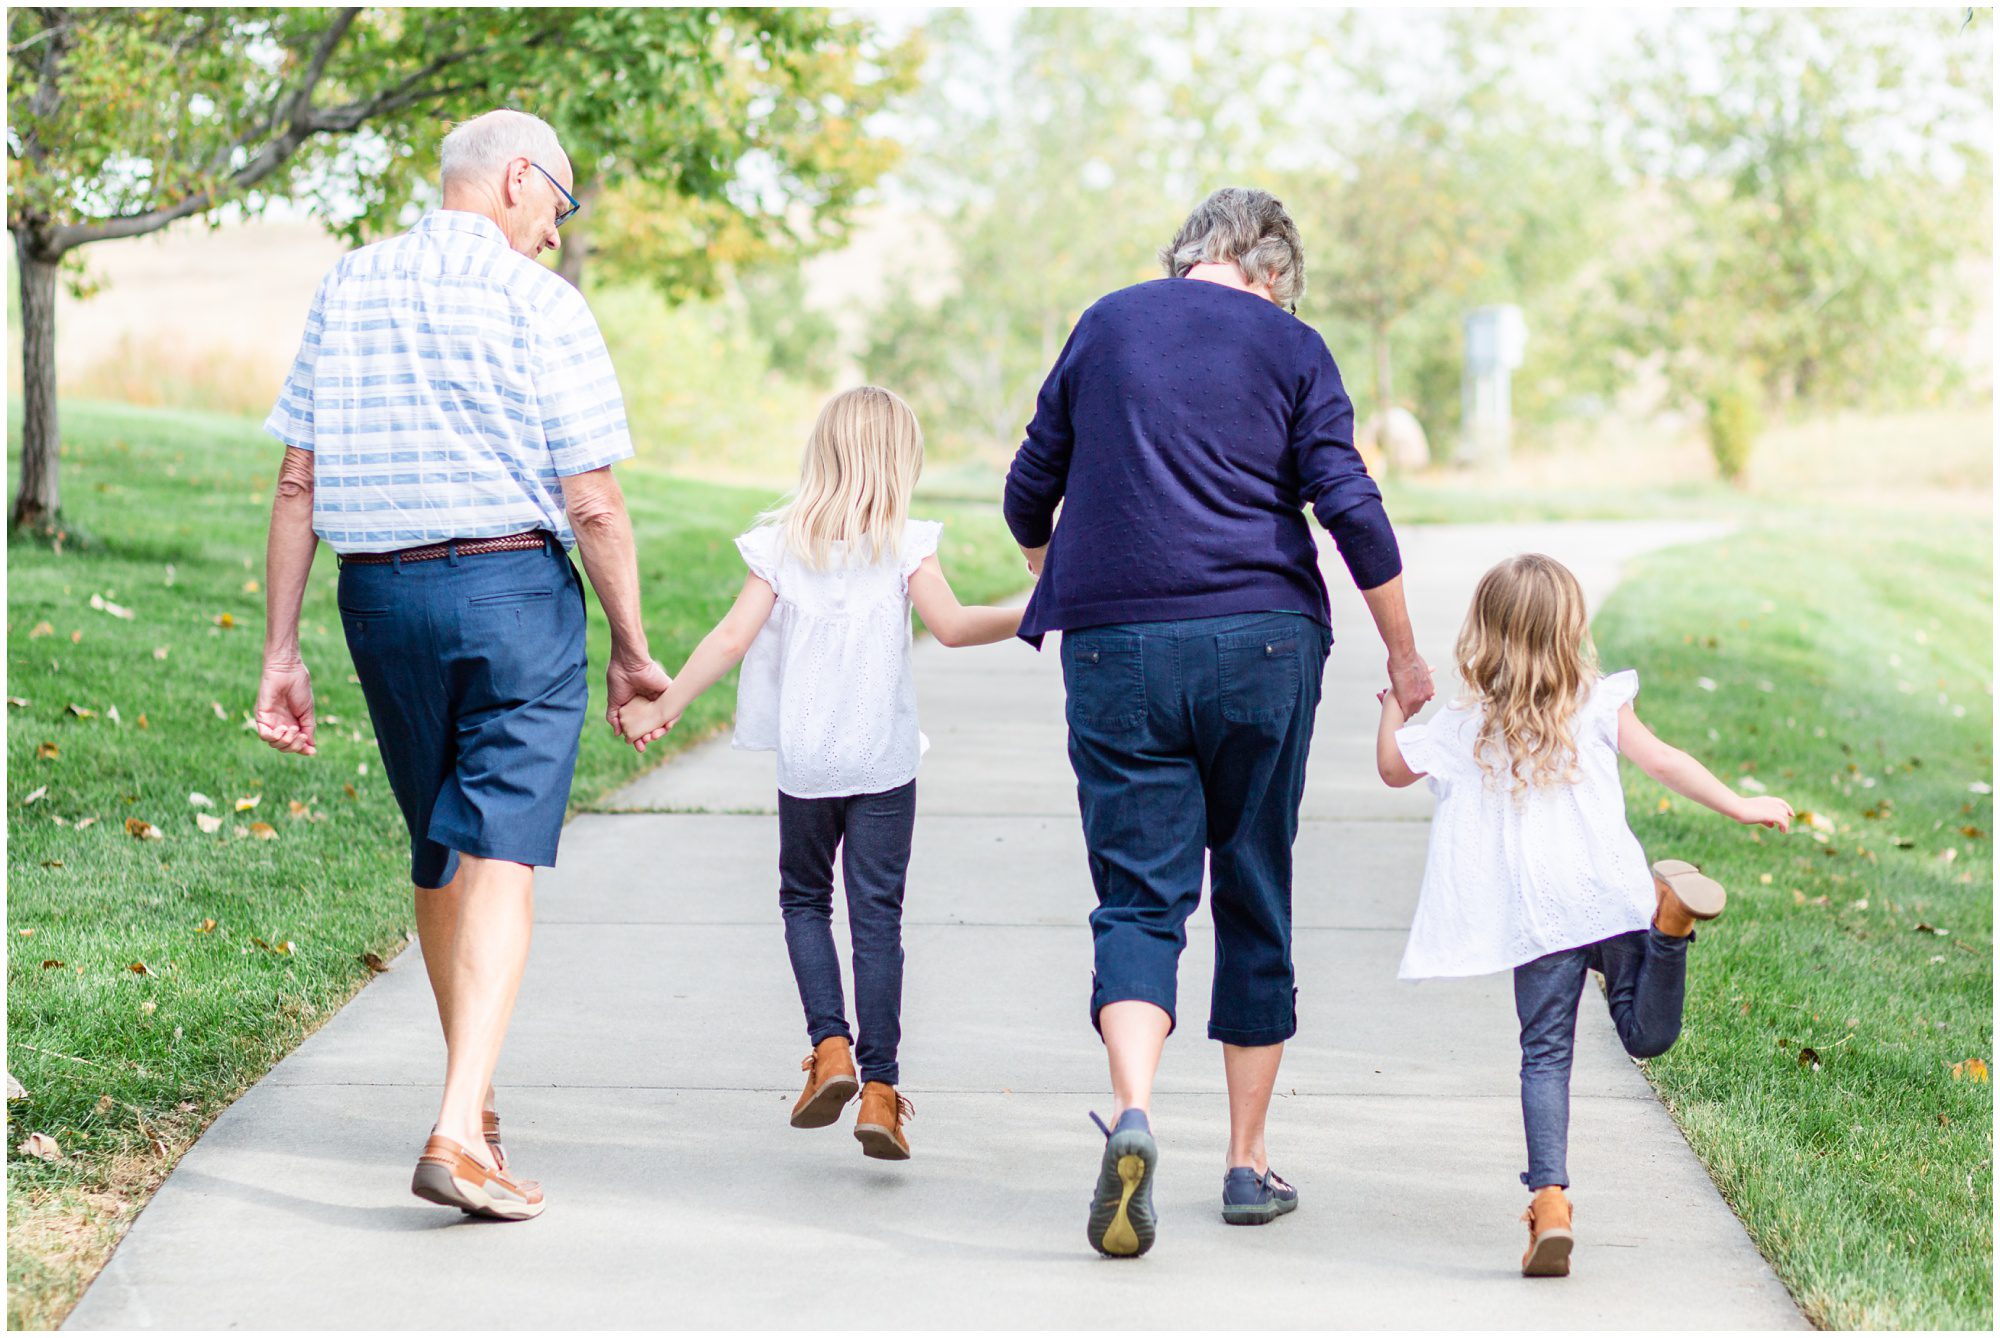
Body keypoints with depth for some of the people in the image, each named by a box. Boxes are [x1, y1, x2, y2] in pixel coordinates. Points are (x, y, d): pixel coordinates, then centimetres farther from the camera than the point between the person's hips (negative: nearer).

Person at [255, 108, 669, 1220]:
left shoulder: (347, 289, 9)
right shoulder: (539, 304, -6)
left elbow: (299, 485, 6)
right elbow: (595, 506, -9)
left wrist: (282, 650, 7)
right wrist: (633, 650, 2)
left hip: (381, 595, 5)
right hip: (514, 588, -5)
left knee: (439, 856, 19)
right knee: (501, 858, -8)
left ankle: (476, 1105, 33)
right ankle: (459, 1135, -20)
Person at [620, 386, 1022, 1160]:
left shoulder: (782, 545, 1)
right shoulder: (904, 545, -3)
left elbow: (733, 638, -4)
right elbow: (951, 626, -14)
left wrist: (662, 708, 2)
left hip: (804, 761, 1)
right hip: (883, 761, -1)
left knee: (805, 900, 18)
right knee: (878, 916, 0)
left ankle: (830, 1045, 1)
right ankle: (879, 1087, -5)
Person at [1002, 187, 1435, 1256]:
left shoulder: (1105, 325, 10)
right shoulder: (1292, 348, 4)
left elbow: (1029, 494, 16)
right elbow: (1350, 507, -4)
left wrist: (1061, 585, 36)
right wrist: (1405, 657, 5)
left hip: (1115, 647, 1)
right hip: (1261, 642, 0)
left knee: (1140, 895, 0)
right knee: (1255, 898, 11)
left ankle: (1133, 1111, -27)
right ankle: (1247, 1163, 16)